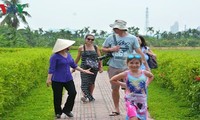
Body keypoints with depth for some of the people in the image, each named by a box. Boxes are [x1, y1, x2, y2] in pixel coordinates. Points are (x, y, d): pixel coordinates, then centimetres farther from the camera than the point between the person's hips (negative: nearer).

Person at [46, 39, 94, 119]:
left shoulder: (68, 55, 7)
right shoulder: (55, 56, -14)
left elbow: (74, 65, 15)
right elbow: (51, 69, -15)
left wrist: (84, 71, 15)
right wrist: (49, 79, -21)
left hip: (68, 79, 6)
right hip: (57, 80, -6)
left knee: (73, 93, -3)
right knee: (58, 97, 4)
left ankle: (67, 110, 14)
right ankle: (58, 112, 23)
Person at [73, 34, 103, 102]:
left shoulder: (96, 47, 5)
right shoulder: (81, 48, 2)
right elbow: (78, 58, 12)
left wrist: (101, 67, 5)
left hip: (94, 68, 2)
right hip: (84, 68, -1)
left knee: (92, 82, 10)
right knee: (84, 82, -13)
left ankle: (90, 95, 24)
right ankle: (85, 95, -9)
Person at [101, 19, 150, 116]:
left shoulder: (132, 38, -5)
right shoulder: (111, 38, 2)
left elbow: (139, 52, -4)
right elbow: (103, 49, 14)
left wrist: (146, 65, -7)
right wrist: (111, 49, -7)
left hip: (127, 68, -3)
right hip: (113, 67, 3)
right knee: (115, 89, 10)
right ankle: (116, 109, 23)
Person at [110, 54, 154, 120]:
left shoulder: (144, 73, -1)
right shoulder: (126, 74, -7)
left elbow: (151, 76, 23)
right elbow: (112, 80, 1)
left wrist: (147, 84, 10)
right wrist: (123, 84, -1)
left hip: (142, 101, 4)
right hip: (130, 101, -3)